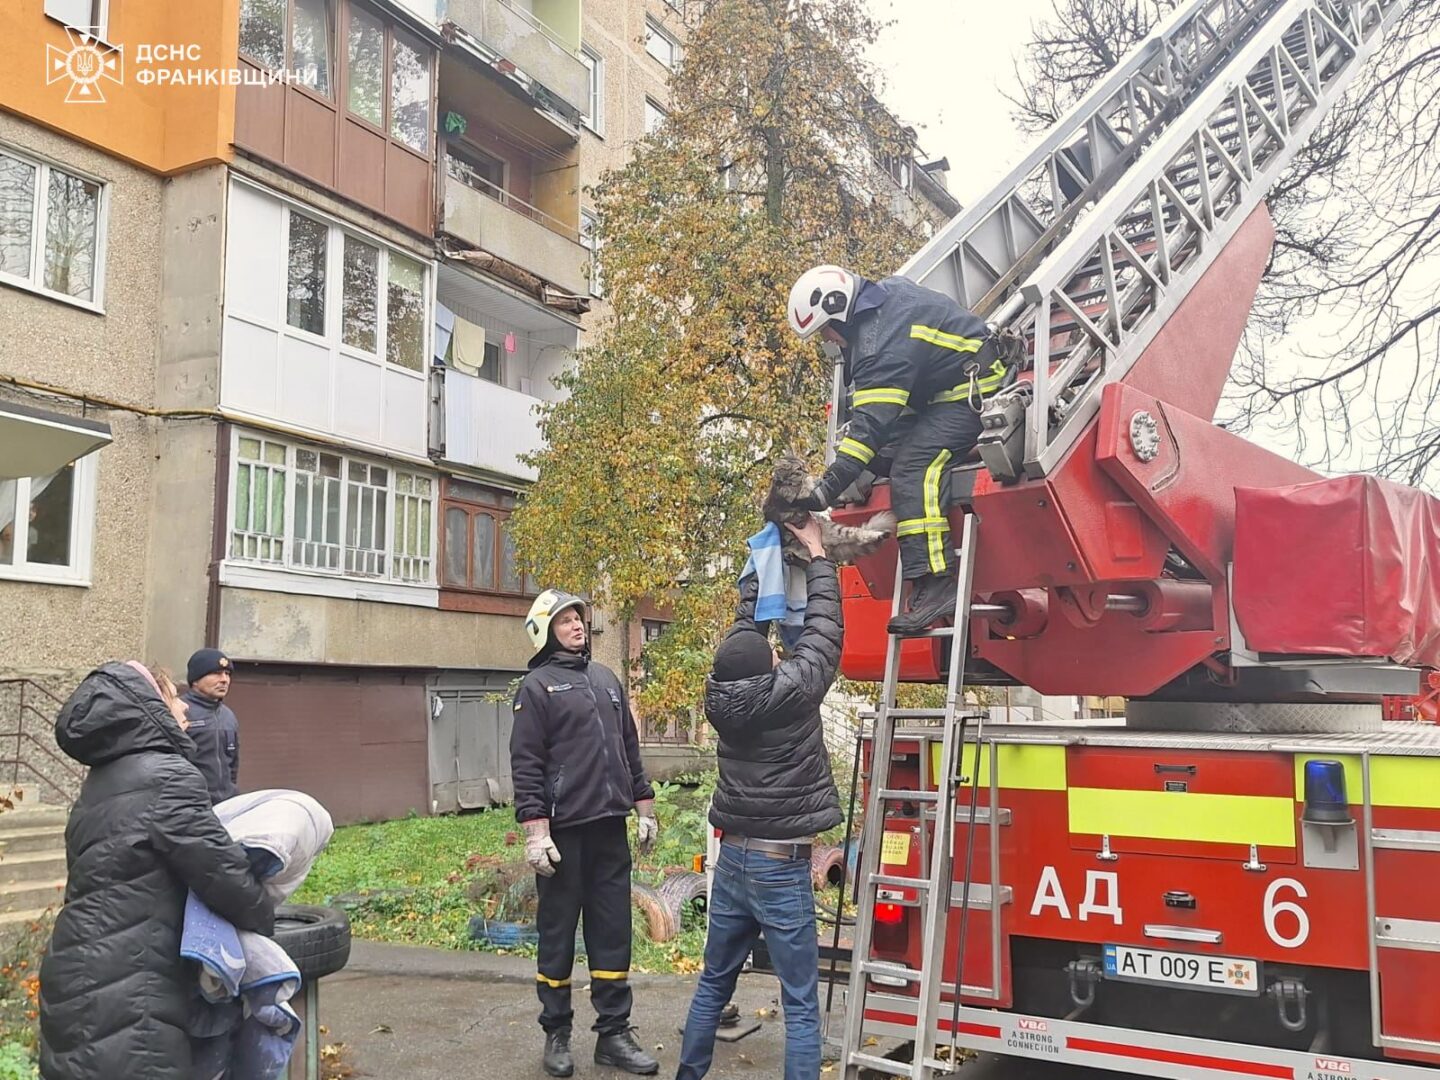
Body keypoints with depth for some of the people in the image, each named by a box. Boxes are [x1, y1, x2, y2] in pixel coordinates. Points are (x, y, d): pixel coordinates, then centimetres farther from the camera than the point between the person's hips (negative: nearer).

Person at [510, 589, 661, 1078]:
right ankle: (556, 1034, 19)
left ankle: (613, 1033, 18)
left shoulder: (606, 678, 13)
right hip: (564, 831, -5)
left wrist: (645, 807, 14)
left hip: (609, 827, 5)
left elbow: (630, 749, 18)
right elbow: (525, 765, -9)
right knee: (558, 933, 6)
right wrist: (535, 832, -16)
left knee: (613, 932, 9)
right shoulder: (537, 686, -4)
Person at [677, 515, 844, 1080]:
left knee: (713, 983, 20)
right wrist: (816, 554, 8)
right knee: (801, 1003, 1)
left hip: (731, 857, 6)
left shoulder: (719, 694, -3)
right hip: (781, 865, -6)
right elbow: (823, 631, -5)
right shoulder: (793, 691, -18)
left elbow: (745, 629, 10)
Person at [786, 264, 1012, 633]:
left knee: (914, 467, -25)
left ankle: (935, 585, -32)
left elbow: (870, 426, -31)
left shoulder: (881, 344, -25)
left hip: (973, 392, -12)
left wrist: (826, 491, -33)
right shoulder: (888, 292, 5)